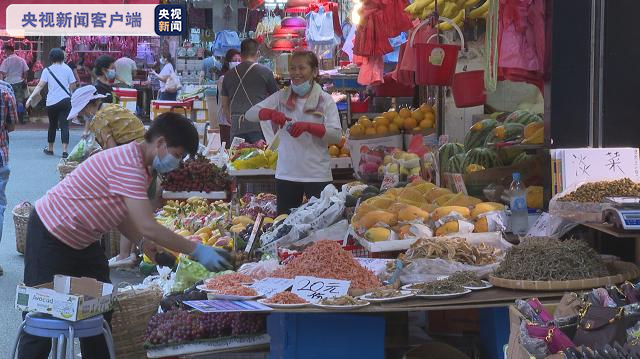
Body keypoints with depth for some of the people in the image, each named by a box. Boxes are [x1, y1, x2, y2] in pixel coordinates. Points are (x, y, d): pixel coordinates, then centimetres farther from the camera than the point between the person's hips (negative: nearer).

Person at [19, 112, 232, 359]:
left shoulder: (138, 165, 4)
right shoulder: (129, 166, -28)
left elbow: (118, 212, 12)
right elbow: (148, 226, -32)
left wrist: (143, 242, -3)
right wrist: (197, 251, -28)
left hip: (82, 241, 10)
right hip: (51, 235, -10)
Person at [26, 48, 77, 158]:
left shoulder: (47, 70, -1)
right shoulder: (67, 69, 1)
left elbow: (40, 85, -10)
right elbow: (73, 86, 3)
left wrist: (31, 97, -13)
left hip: (51, 102, 0)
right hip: (65, 101, 0)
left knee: (52, 125, 17)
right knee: (64, 125, -3)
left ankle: (50, 149, 29)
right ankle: (64, 151, -13)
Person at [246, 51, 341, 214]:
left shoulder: (325, 100, -1)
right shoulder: (282, 97, 8)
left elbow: (337, 135, -11)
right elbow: (250, 114, 1)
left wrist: (308, 126, -23)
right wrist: (270, 113, -19)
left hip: (317, 175, -3)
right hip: (286, 174, 3)